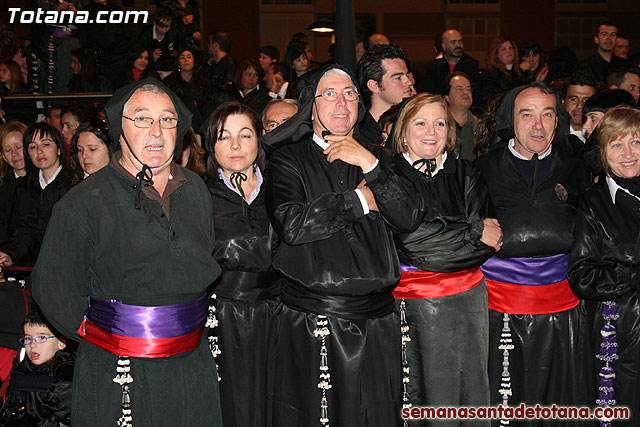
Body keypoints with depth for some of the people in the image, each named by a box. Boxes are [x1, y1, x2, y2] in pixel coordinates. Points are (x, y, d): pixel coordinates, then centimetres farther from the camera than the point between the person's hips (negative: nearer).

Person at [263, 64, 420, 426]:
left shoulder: (376, 158, 14)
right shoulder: (290, 159, 2)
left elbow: (408, 218, 0)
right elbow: (292, 225, -15)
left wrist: (369, 165, -9)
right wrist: (359, 199, -7)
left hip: (377, 321, 3)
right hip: (312, 324, -3)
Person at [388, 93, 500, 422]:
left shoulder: (467, 176, 12)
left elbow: (490, 243, 3)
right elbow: (408, 239, -13)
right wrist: (474, 233, -7)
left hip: (465, 300, 3)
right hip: (408, 302, -3)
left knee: (465, 389, 5)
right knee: (413, 392, -1)